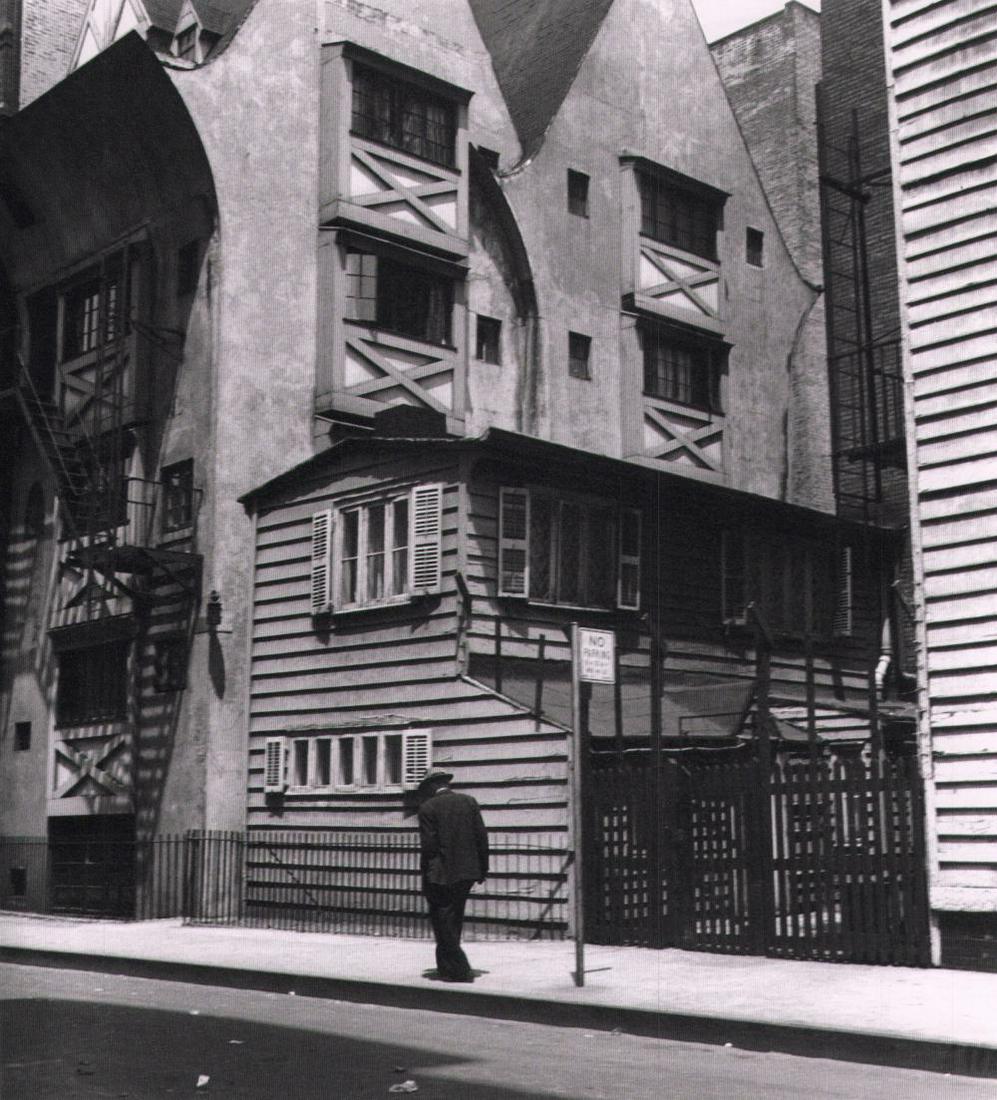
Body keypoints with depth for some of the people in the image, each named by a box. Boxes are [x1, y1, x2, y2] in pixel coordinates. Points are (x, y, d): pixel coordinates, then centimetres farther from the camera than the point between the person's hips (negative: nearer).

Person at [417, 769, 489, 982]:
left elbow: (428, 844, -11)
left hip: (440, 875, -5)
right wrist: (482, 868, 11)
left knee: (443, 923, 3)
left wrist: (426, 876, -3)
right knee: (454, 921, 18)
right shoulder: (468, 801, 5)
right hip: (467, 872, 5)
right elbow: (482, 836, 4)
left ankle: (460, 970, -1)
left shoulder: (428, 807, -8)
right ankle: (447, 965, 26)